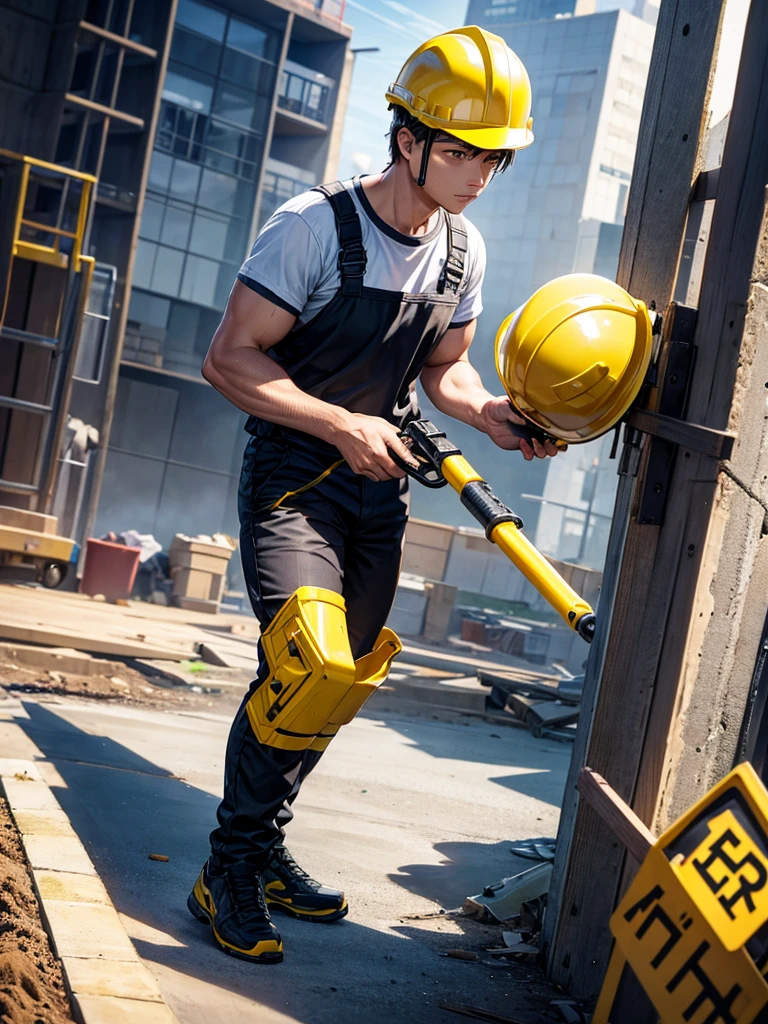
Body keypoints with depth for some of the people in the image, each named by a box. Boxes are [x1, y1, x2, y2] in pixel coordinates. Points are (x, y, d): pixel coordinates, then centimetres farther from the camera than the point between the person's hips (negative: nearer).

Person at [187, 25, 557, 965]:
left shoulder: (463, 252, 4)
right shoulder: (315, 226, -16)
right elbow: (230, 359, -16)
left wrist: (489, 414, -5)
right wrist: (342, 426, -23)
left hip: (380, 485, 7)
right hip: (293, 473, -7)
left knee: (344, 679, 9)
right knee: (309, 664, -22)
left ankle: (263, 850, 26)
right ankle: (229, 866, -4)